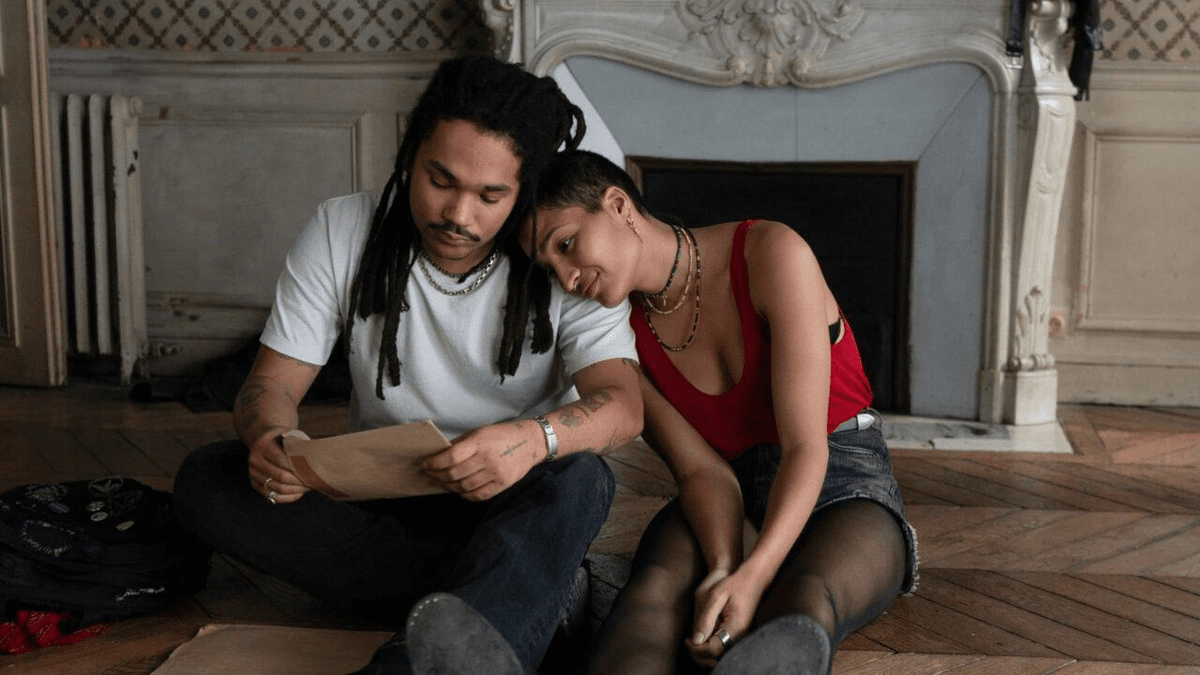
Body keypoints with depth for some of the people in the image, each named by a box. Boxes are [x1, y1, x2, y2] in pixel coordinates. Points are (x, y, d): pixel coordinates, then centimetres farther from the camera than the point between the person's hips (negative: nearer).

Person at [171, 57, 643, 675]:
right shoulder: (341, 232, -5)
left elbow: (623, 405, -23)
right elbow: (272, 382, -4)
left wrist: (536, 437, -47)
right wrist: (268, 437, -31)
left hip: (513, 507, -2)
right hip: (376, 500, 3)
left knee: (576, 477, -36)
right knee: (206, 481, -22)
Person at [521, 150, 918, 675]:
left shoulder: (771, 253, -14)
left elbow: (806, 446, -20)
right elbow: (702, 470, -8)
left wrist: (752, 577, -36)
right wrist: (723, 570, -31)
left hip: (847, 487, -2)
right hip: (730, 504, 3)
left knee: (805, 600, -40)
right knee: (658, 581, -35)